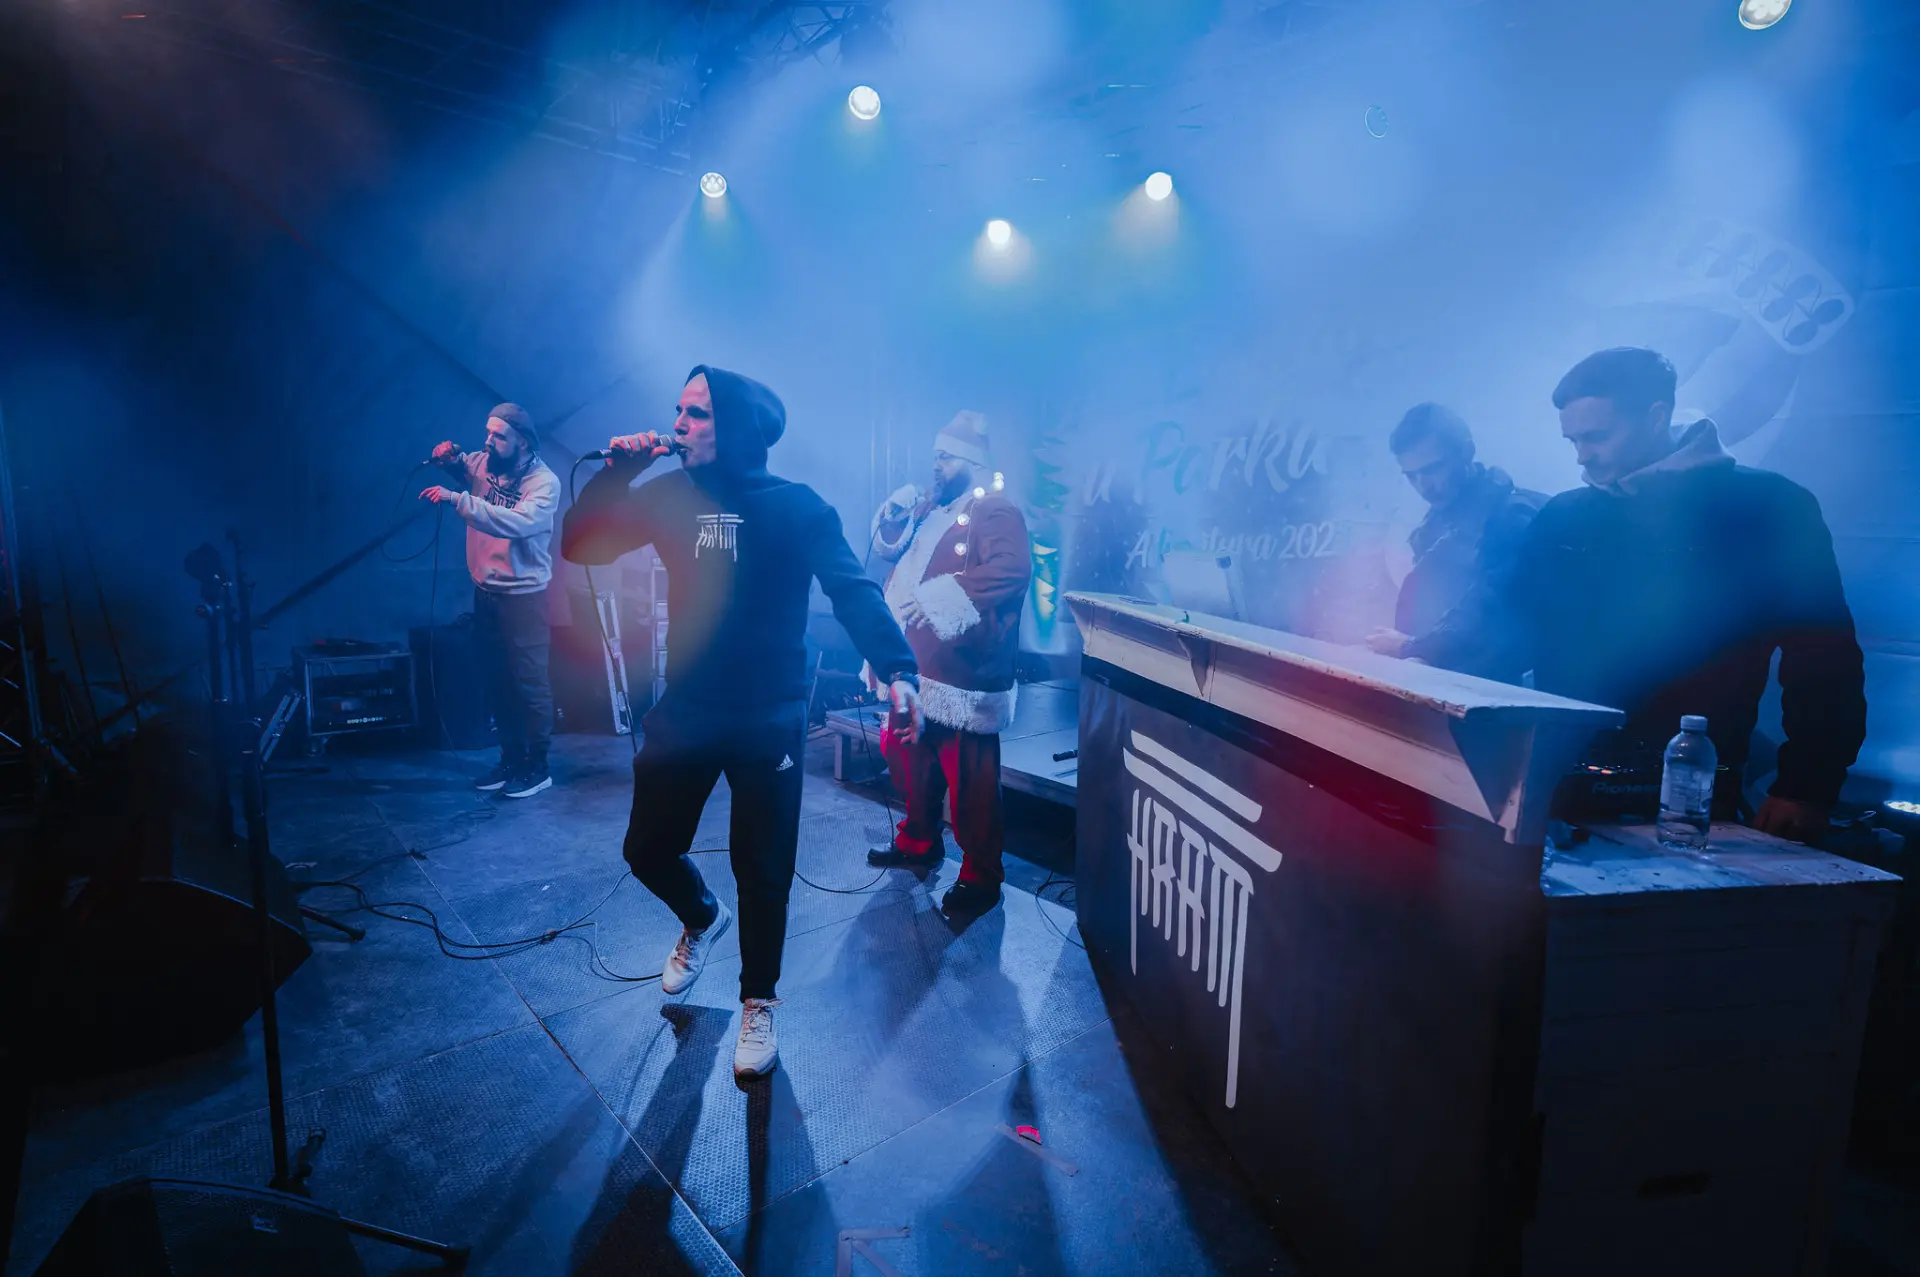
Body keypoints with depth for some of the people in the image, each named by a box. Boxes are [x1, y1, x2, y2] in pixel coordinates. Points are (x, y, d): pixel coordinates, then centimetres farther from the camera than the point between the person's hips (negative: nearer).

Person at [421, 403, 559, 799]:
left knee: (529, 683, -1)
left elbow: (517, 522, -31)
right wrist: (446, 458, -1)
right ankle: (511, 760, 26)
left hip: (524, 596, -6)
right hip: (485, 592, 7)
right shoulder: (482, 463, 3)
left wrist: (456, 499, -35)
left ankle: (537, 767, 11)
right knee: (495, 681, 13)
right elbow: (456, 466, 23)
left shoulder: (544, 482, -15)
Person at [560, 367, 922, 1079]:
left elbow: (852, 588, -20)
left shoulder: (795, 506, -9)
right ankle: (702, 919, 48)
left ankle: (758, 1002, 30)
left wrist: (896, 667, -37)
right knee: (648, 849, 14)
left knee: (763, 872, 5)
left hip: (769, 720, -4)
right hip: (684, 712, 4)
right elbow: (579, 546, 4)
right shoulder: (670, 496, 4)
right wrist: (617, 471, -11)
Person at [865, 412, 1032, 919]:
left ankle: (981, 878, 14)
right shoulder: (931, 506, 16)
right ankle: (918, 841, 42)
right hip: (914, 668, 9)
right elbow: (889, 548, 27)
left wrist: (939, 595, -33)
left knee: (971, 784, -1)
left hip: (964, 675, -9)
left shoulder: (997, 512, -11)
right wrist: (894, 514, 5)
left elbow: (1012, 568, -28)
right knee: (912, 762, 22)